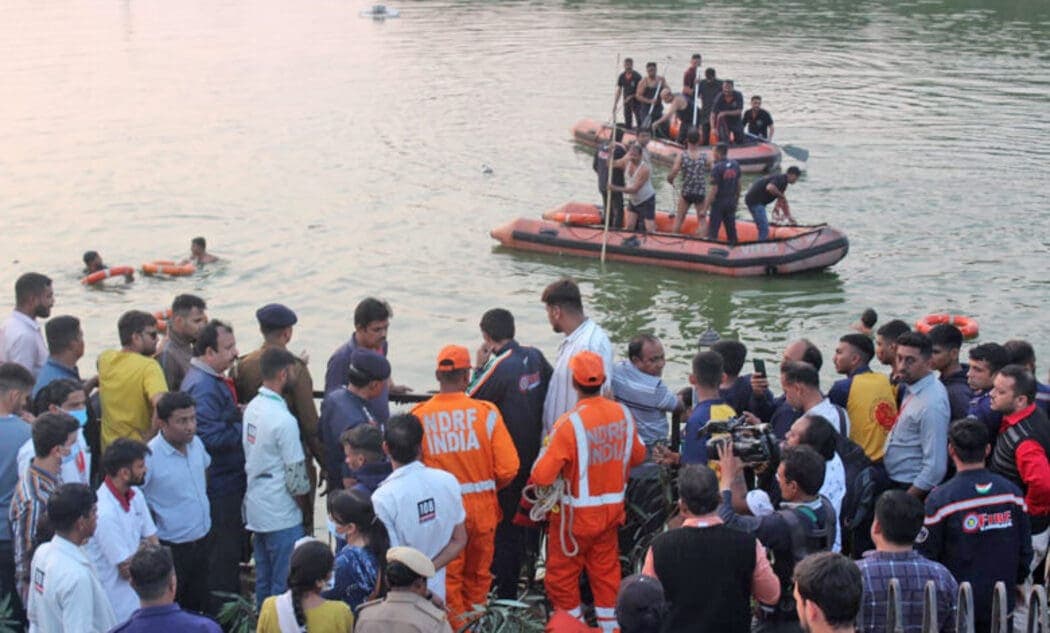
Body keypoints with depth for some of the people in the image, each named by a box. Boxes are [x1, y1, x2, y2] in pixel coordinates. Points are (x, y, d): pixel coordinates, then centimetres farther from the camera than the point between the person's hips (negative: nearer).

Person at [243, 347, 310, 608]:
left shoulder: (251, 408, 4)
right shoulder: (283, 420, -21)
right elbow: (296, 477, -17)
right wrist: (304, 492, 2)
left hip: (255, 510, 9)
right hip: (282, 517, -9)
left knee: (263, 582, 18)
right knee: (285, 587, 0)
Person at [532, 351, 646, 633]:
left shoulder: (569, 423, -25)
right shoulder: (623, 414, -7)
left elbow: (542, 476, -24)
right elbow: (637, 456, 9)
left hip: (577, 514, -5)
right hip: (613, 509, 6)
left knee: (562, 574, 12)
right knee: (605, 568, 21)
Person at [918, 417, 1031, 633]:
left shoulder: (940, 498, -17)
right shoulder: (1011, 492, -4)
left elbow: (925, 552, -12)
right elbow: (1025, 547, 5)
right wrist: (1018, 580, 20)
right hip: (1001, 601, 3)